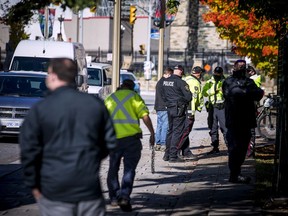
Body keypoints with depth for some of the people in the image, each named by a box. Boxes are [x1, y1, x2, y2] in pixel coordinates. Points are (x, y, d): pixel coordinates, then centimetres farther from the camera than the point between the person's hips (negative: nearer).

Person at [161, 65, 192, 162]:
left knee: (170, 130, 17)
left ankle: (167, 154, 21)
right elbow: (188, 97, -15)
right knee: (177, 132, -3)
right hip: (179, 110, -7)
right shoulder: (180, 82, -16)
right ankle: (173, 156, -5)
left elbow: (162, 95, 17)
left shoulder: (165, 81, 7)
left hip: (169, 109, 7)